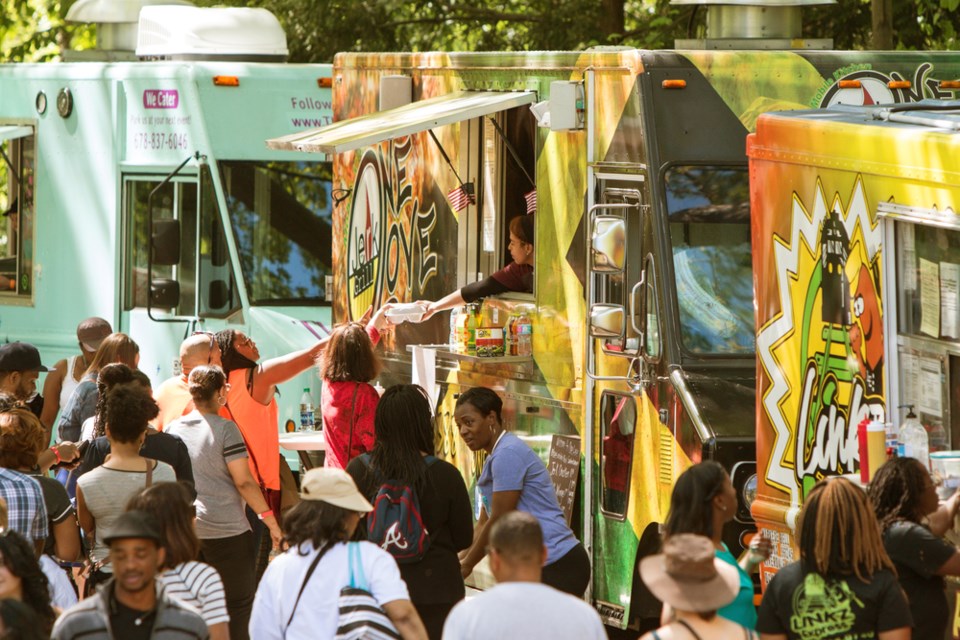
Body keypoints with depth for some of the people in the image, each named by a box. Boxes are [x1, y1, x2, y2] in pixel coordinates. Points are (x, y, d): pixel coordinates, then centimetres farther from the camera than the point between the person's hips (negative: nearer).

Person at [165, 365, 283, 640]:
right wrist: (270, 520, -6)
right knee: (238, 604, 4)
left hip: (184, 531, 5)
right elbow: (243, 481, -13)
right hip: (227, 532, -5)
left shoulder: (173, 430, 5)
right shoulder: (225, 429, -10)